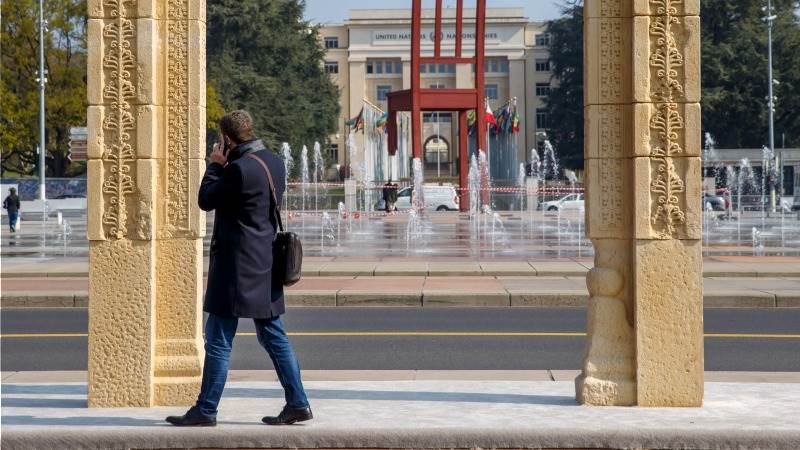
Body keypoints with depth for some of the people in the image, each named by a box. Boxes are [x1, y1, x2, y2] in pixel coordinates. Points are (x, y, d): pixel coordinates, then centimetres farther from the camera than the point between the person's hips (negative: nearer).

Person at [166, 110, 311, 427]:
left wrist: (216, 165, 3)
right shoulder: (275, 163, 8)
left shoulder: (239, 169, -19)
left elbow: (206, 200, -9)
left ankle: (206, 410, 5)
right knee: (273, 336, 13)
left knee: (218, 340, -1)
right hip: (265, 263, 9)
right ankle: (297, 403, 14)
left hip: (237, 265, -9)